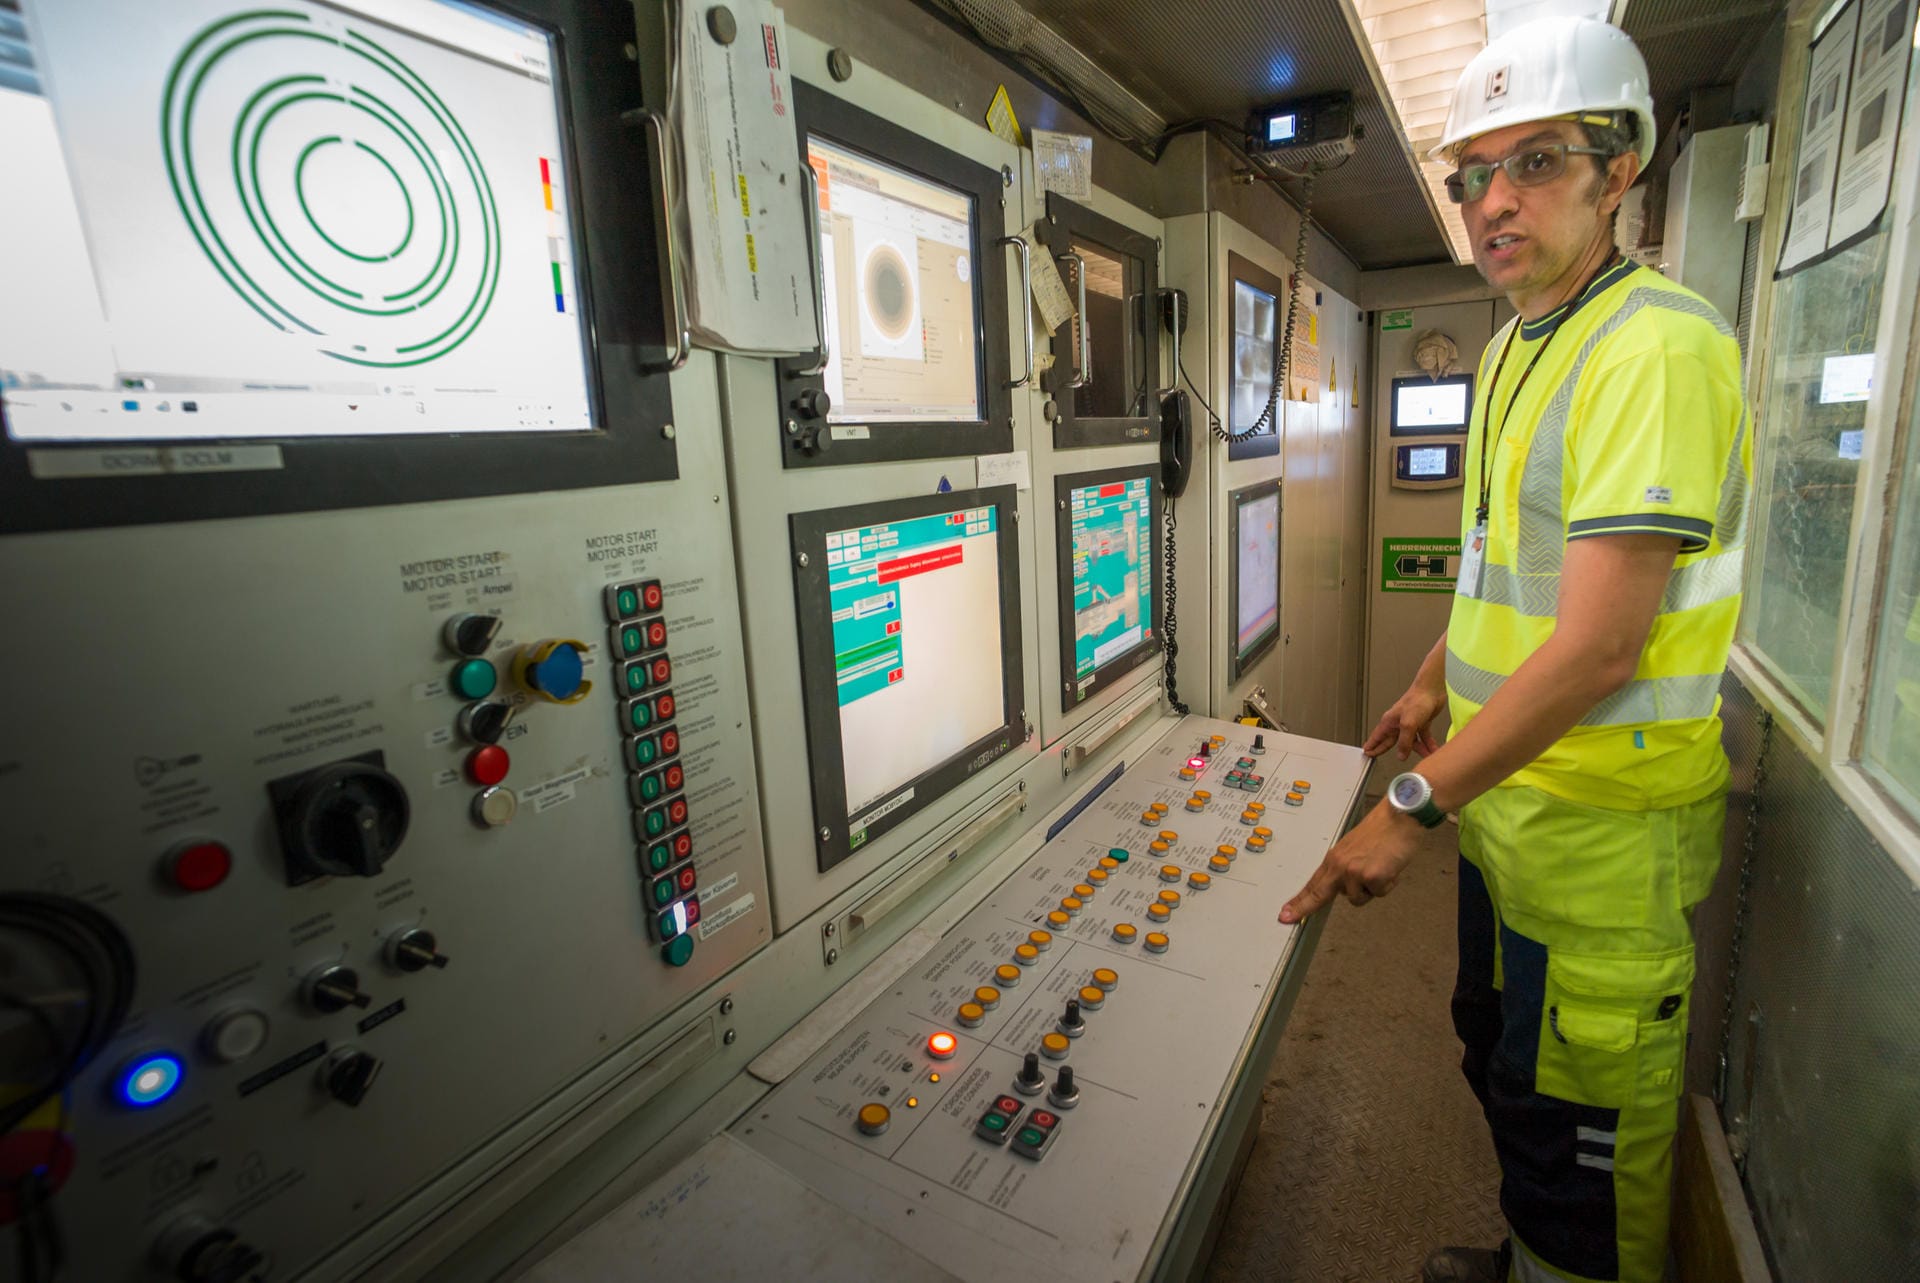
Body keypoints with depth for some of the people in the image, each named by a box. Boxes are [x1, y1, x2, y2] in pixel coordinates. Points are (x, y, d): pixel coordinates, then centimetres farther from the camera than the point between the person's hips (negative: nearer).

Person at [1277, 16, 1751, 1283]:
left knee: (1579, 1126, 10)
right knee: (1499, 1051, 26)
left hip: (1603, 820, -9)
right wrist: (1436, 686, 21)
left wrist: (1416, 803, -24)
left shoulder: (1657, 344, -19)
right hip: (1504, 787, 9)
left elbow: (1599, 646, -26)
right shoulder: (1513, 349, 11)